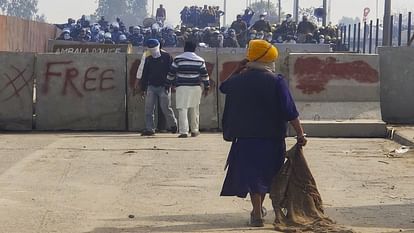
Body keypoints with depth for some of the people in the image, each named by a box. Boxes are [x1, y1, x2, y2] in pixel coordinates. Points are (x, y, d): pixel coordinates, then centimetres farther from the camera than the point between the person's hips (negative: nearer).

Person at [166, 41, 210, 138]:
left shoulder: (178, 59, -1)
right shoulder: (200, 60, 6)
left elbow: (171, 74, 1)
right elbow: (204, 75, 7)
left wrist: (168, 85, 11)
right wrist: (206, 88, 13)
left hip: (182, 87, -3)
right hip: (196, 87, 3)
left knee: (182, 109, -4)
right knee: (194, 110, 14)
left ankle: (183, 131, -11)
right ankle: (194, 130, 19)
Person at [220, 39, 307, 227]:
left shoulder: (239, 80, -3)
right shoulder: (276, 81, -11)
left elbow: (223, 87, 21)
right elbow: (290, 112, -15)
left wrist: (238, 70, 20)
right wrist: (300, 134, -9)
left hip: (245, 137, 1)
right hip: (272, 138, 0)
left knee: (252, 174, 6)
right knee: (266, 173, 18)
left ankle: (257, 213, 1)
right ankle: (259, 208, 34)